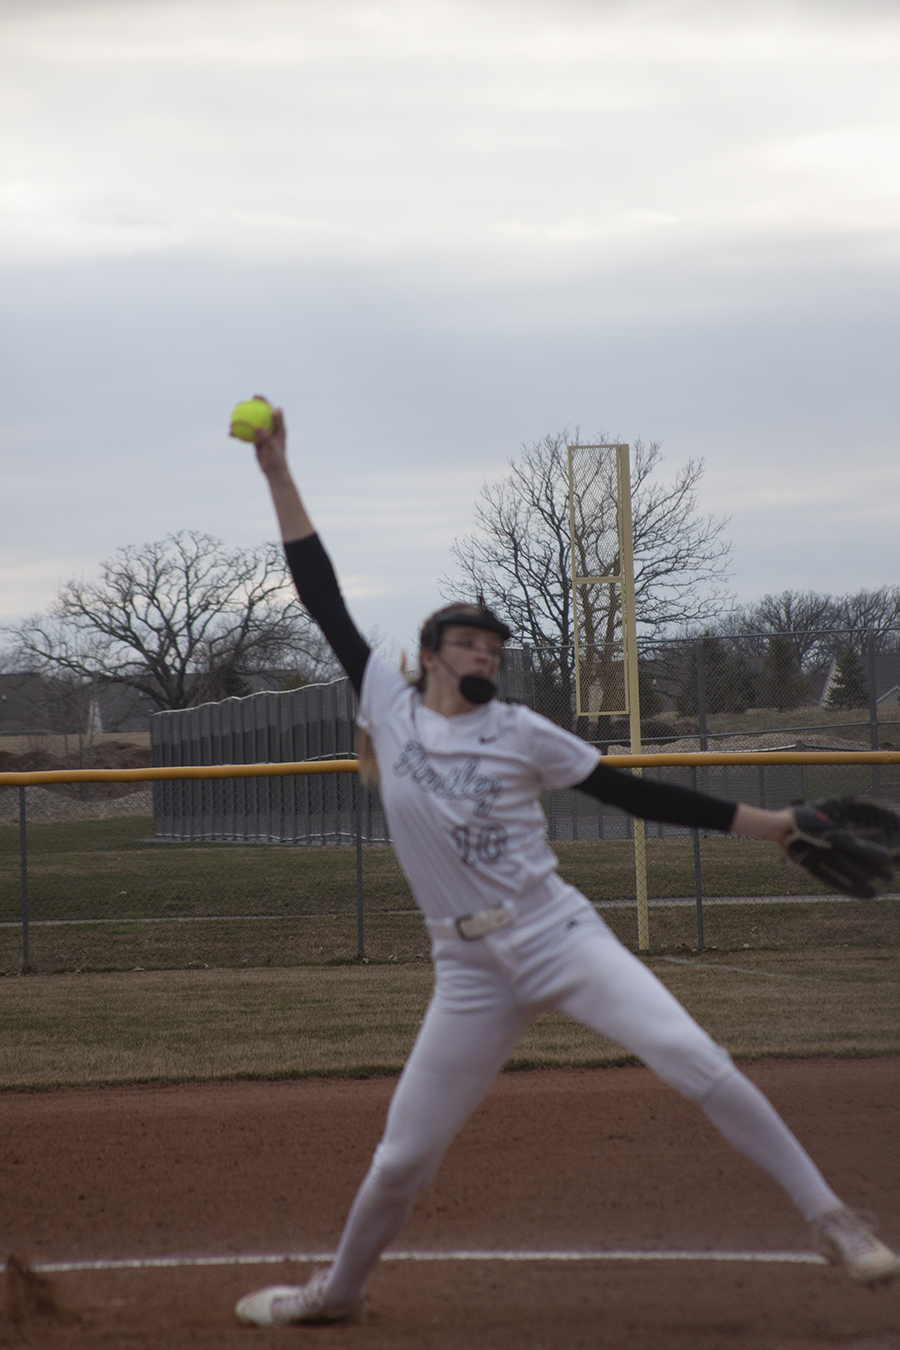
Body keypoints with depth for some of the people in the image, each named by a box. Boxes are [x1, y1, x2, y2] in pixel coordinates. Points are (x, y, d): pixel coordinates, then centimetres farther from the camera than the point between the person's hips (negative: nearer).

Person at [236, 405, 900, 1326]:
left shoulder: (519, 733, 4)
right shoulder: (389, 708, 7)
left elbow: (631, 793, 5)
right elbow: (323, 597, 7)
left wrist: (761, 824, 1)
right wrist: (279, 477, 4)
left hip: (560, 937, -1)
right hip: (471, 970, 1)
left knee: (694, 1061, -18)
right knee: (403, 1155, 5)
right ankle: (339, 1290, 30)